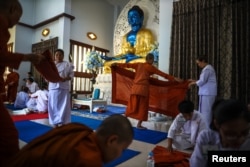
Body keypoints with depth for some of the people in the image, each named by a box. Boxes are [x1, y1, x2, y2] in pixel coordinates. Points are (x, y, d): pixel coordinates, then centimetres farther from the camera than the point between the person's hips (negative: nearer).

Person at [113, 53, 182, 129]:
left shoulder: (138, 64, 13)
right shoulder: (150, 67, 0)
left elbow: (128, 65, 18)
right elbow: (162, 74, -1)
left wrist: (117, 64, 28)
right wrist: (174, 78, 2)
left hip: (135, 87, 5)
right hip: (143, 88, -5)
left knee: (132, 106, 11)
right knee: (142, 107, 5)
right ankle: (139, 124, 8)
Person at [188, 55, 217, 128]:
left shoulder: (207, 69, -14)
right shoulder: (208, 68, 18)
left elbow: (202, 81, -18)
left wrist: (193, 83, -3)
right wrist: (195, 81, 13)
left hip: (207, 94, -10)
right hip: (208, 93, 10)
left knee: (205, 111, -3)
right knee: (207, 111, 13)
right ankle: (207, 126, 21)